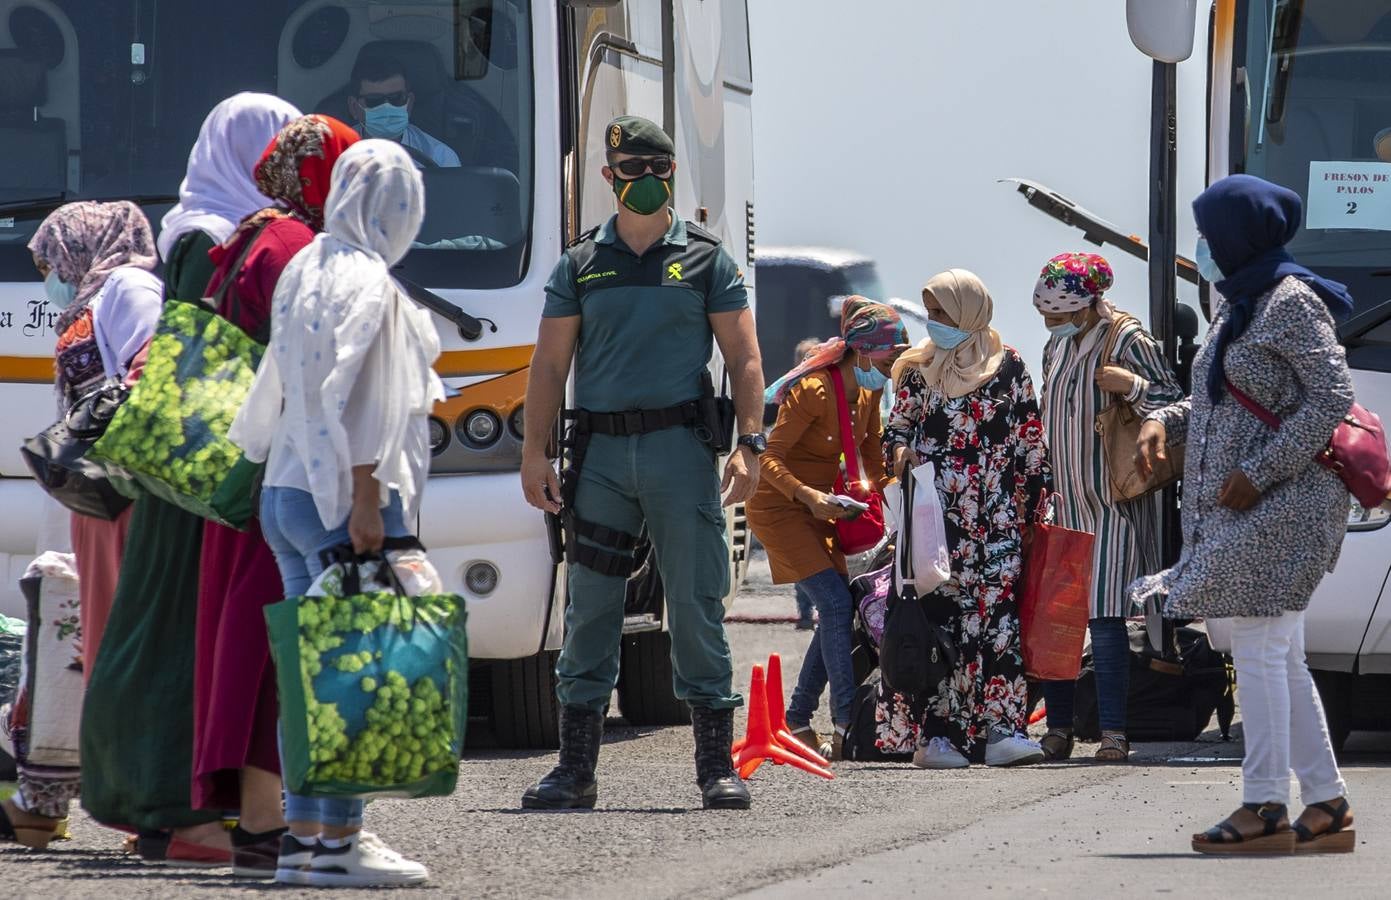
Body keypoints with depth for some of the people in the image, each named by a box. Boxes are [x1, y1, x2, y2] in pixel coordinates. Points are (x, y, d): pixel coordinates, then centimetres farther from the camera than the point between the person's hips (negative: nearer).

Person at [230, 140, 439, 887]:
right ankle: (337, 840, -6)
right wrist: (366, 498, -18)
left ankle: (304, 832, 14)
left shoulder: (304, 270, 12)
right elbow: (352, 398, -18)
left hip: (285, 491, 9)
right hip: (339, 498, -9)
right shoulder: (366, 282, -12)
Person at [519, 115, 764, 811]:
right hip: (599, 451, 2)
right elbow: (548, 365, 11)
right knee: (589, 610, 3)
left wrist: (749, 444, -7)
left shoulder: (707, 261, 8)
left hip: (679, 447, -2)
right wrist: (535, 452, 0)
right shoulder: (580, 266, 12)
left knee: (697, 608, -3)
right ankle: (576, 767, 7)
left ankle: (717, 765, 0)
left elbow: (744, 358, 5)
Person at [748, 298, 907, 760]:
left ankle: (798, 723, 11)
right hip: (779, 507, -8)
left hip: (818, 509, 8)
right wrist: (809, 496, -35)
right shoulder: (813, 391, -23)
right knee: (837, 603, -18)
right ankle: (847, 722, -21)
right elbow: (770, 458, -23)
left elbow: (873, 459, 14)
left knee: (837, 608, 2)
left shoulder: (868, 394, 3)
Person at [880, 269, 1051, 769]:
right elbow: (896, 427, 16)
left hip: (996, 518, -1)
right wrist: (900, 450, -8)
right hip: (935, 515, 1)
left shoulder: (1008, 367, 6)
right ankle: (935, 733, -3)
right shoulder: (918, 368, 10)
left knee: (997, 614, -9)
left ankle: (1001, 728, -11)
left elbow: (1030, 442, 8)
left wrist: (1033, 510, 5)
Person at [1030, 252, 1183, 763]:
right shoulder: (1057, 348, 14)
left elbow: (1175, 406, -9)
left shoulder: (1128, 341, -8)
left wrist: (1131, 385, -24)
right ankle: (1058, 727, 9)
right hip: (1063, 503, 7)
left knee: (1105, 618, -11)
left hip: (1111, 504, -7)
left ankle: (1113, 733, -9)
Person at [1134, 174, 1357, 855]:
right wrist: (1164, 423, 5)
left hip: (1280, 504, -10)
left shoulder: (1291, 303, -11)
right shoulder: (1237, 307, 17)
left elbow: (1333, 398, -18)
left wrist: (1258, 472, -20)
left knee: (1259, 649, -10)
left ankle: (1264, 808, -7)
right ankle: (1327, 805, 12)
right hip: (1233, 513, 10)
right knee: (1280, 658, 9)